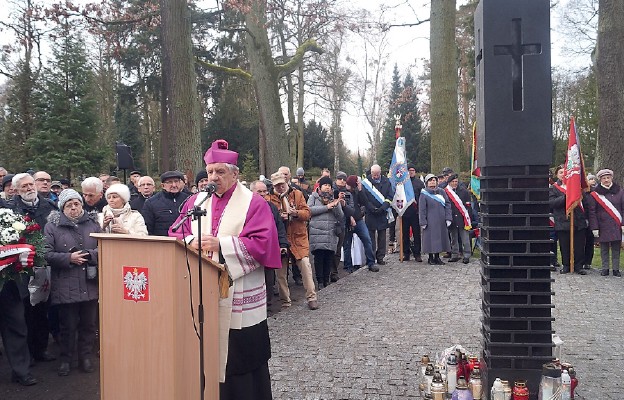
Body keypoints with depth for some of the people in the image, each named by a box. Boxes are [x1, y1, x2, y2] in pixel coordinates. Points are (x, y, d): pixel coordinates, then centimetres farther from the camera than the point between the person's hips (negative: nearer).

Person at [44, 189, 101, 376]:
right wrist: (69, 258, -17)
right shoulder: (52, 226, -1)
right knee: (68, 325, 7)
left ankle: (85, 356, 27)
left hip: (90, 284, 2)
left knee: (89, 323, 11)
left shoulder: (93, 223, 7)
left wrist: (90, 255, -14)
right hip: (66, 286, -2)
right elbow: (47, 254, -8)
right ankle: (66, 359, 24)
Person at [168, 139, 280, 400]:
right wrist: (191, 241, -12)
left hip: (239, 298, -4)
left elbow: (262, 244, -14)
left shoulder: (254, 204, -4)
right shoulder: (196, 201, 11)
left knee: (239, 356, 2)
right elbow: (175, 235, 10)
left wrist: (221, 245, -21)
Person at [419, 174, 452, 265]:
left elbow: (447, 205, 7)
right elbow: (422, 209, -5)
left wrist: (448, 218, -1)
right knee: (431, 239, -1)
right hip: (430, 221, -4)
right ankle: (431, 258, 10)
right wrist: (423, 222, -10)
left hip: (441, 221, 4)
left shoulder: (441, 192, 8)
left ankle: (437, 257, 18)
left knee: (440, 238, 7)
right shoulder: (424, 194, -3)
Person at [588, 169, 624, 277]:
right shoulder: (595, 194, 0)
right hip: (603, 226, -1)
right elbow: (592, 212, -1)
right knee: (604, 249, 5)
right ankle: (605, 269, 14)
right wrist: (594, 227, -5)